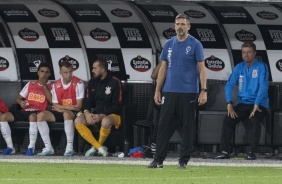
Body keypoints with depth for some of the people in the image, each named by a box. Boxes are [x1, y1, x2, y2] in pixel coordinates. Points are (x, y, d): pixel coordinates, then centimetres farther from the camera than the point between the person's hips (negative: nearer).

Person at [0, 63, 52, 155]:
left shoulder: (50, 87, 10)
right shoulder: (30, 84, 20)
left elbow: (52, 101, -9)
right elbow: (19, 98, 21)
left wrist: (44, 86, -7)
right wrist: (21, 102, -3)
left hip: (38, 112, -4)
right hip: (25, 111, 4)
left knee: (33, 116, -43)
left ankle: (31, 147, -37)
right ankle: (10, 147, -19)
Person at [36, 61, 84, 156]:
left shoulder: (78, 83, -7)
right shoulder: (56, 85, 5)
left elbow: (78, 106, -11)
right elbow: (55, 106, 3)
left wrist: (61, 108, -12)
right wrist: (68, 107, -16)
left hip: (73, 113, -5)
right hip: (59, 113, 5)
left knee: (66, 114, -40)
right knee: (40, 115, -18)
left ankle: (70, 148, -39)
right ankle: (48, 148, -21)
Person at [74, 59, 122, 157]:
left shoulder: (115, 82, -8)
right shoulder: (92, 82, 10)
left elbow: (117, 105, -11)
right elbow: (88, 101, 9)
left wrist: (102, 116, -21)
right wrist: (87, 113, -14)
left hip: (111, 115, -6)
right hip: (95, 113, 6)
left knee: (105, 121, -40)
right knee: (78, 120, -21)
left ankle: (95, 147, -14)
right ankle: (100, 147, -24)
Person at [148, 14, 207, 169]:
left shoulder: (195, 44, -3)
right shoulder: (169, 44, 9)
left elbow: (201, 68, -5)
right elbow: (163, 68, 13)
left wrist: (203, 91, -12)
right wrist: (157, 90, 9)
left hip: (188, 93, -4)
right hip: (169, 92, 4)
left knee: (187, 127, 2)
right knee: (164, 126, 1)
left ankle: (184, 160, 9)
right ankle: (158, 159, 4)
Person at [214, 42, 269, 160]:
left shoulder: (261, 67, -5)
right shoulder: (239, 67, 8)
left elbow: (263, 87, -14)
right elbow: (229, 85, 4)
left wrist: (256, 106, -22)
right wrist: (229, 104, -10)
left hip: (259, 104, -5)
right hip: (242, 103, 5)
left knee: (254, 121, -32)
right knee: (228, 120, -17)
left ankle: (252, 153, -26)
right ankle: (225, 151, -17)